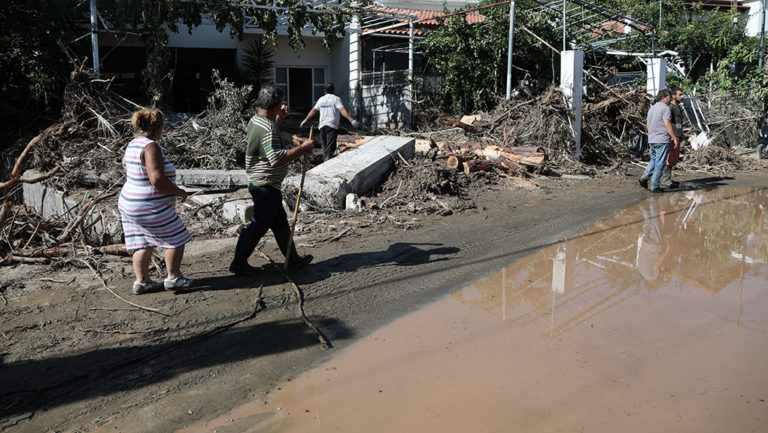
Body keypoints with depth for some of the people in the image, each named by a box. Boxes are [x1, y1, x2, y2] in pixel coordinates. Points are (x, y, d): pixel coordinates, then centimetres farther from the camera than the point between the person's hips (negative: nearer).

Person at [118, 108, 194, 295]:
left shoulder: (134, 144, 6)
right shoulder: (150, 147, -24)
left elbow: (125, 162, 29)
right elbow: (158, 180, -31)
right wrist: (179, 191, -18)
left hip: (130, 204, 9)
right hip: (150, 209, -9)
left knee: (143, 244, 16)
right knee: (176, 239, 6)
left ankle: (141, 282, 20)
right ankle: (173, 278, 13)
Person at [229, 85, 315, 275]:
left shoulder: (255, 120, 9)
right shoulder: (267, 128, -23)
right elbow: (277, 158, -31)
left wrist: (278, 119, 23)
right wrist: (303, 148, -23)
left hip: (260, 183, 11)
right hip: (266, 186, -11)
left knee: (280, 223, 17)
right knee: (258, 225, 0)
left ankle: (293, 260, 27)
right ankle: (239, 264, 11)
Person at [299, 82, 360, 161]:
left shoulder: (321, 99, 14)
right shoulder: (336, 98, -3)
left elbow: (313, 110, 21)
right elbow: (342, 110, -17)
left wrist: (305, 120, 34)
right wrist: (351, 120, -25)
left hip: (322, 126, 5)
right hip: (332, 126, -5)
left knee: (325, 147, 17)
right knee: (330, 148, -11)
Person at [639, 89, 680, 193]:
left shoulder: (652, 108, 15)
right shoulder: (665, 108, -11)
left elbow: (647, 125, 19)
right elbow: (667, 124, -19)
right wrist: (675, 138, -16)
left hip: (651, 139, 8)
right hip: (662, 140, -8)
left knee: (653, 160, 20)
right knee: (659, 163, -2)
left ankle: (645, 177, 4)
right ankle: (654, 186, -1)